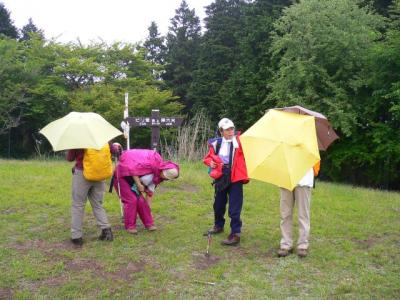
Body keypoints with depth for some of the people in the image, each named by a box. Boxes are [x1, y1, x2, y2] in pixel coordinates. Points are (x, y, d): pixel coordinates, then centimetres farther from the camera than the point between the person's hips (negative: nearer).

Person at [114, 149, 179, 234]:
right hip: (122, 176, -7)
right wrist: (139, 184, -25)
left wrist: (148, 209, 3)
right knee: (131, 199, -11)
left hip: (132, 178, 7)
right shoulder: (154, 161, -32)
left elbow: (150, 192, 3)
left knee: (141, 200, 1)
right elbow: (133, 169, -31)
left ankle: (149, 223, 11)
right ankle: (129, 226, 0)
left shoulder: (158, 176, -4)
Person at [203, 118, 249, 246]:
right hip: (220, 178, 4)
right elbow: (208, 157, 17)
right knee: (218, 204, 20)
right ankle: (218, 226, 44)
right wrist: (211, 162, -4)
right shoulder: (216, 143, 4)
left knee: (234, 208, -5)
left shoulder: (239, 141, -5)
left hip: (235, 178, -4)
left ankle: (235, 234, 5)